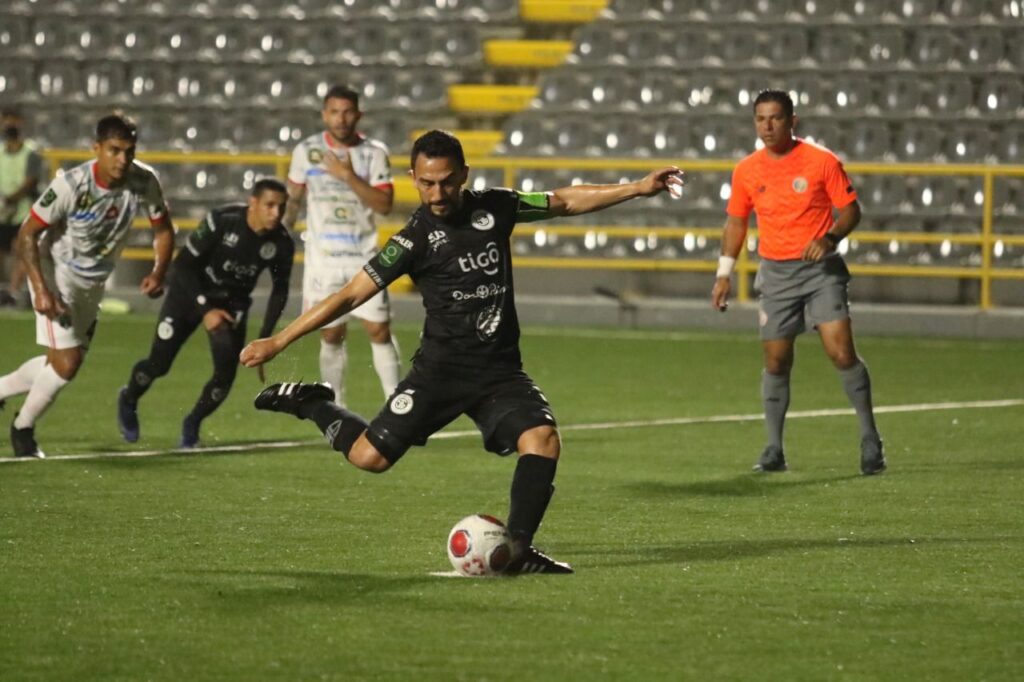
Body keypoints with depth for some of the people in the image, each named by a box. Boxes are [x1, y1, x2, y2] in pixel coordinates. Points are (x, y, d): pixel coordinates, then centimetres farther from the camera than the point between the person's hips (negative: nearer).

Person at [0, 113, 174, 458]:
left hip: (93, 283, 6)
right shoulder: (71, 185, -29)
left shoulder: (144, 181, -15)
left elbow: (163, 229, 2)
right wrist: (40, 290, -28)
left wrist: (158, 272, -16)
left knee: (63, 363, 14)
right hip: (56, 273, -6)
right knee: (66, 362, -13)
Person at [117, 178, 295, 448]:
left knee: (226, 372, -12)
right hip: (191, 292, -3)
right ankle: (129, 400, 30)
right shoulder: (222, 221, -30)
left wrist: (265, 339, -5)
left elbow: (280, 290, 0)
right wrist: (205, 309, -26)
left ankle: (193, 423, 16)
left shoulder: (282, 244, -17)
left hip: (232, 301, 3)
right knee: (159, 363, -3)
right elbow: (183, 264, -21)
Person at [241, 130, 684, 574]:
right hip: (441, 369, -3)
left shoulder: (494, 209, 1)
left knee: (543, 441, -22)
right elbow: (352, 295, -8)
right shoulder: (417, 238, -9)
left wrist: (637, 189, 10)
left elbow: (565, 202, 14)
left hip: (500, 371, 3)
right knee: (369, 457, -9)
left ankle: (517, 549, -14)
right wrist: (277, 342, -11)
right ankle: (309, 404, 18)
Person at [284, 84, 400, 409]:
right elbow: (293, 199, 14)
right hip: (322, 257, 1)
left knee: (380, 331, -5)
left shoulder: (374, 153, -2)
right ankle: (336, 408, 14)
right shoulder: (306, 151, 2)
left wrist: (349, 176, -19)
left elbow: (384, 204, -11)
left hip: (364, 258, -1)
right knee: (332, 336, 5)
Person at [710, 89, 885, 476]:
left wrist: (830, 238, -21)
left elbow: (850, 211, -3)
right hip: (776, 273, 3)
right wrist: (724, 273, 9)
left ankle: (870, 441, -3)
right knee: (776, 362, 3)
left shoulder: (822, 161, -8)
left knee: (842, 352, -13)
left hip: (821, 269, -3)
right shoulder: (746, 171, 2)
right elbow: (736, 222, 15)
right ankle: (774, 450, 14)